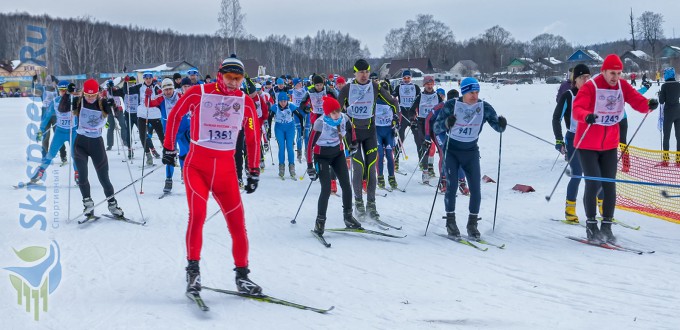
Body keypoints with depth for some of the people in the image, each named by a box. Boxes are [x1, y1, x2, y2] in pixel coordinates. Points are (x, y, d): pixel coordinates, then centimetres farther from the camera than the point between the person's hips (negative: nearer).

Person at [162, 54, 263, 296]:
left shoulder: (245, 102, 4)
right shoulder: (198, 93, -4)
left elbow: (252, 137, 12)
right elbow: (175, 116, 9)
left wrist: (254, 172, 13)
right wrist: (169, 148, 14)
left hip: (226, 168, 3)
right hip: (197, 164, -3)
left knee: (237, 222, 0)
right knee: (197, 215, -19)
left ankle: (242, 275, 13)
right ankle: (193, 269, -5)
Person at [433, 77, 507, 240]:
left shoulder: (484, 107, -9)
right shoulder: (451, 105, -15)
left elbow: (497, 127, -5)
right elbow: (436, 129, -14)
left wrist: (501, 125, -29)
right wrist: (446, 123, -36)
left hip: (471, 152, 2)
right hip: (452, 151, -2)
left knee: (476, 189, -4)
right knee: (451, 186, -10)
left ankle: (472, 224, 10)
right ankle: (450, 222, 5)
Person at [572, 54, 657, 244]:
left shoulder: (622, 86, 0)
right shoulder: (590, 87, -15)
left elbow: (637, 101, -11)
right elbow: (577, 109, -26)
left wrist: (649, 105, -33)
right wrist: (587, 116, -48)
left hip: (610, 145, 4)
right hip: (587, 145, -4)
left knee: (609, 186, 3)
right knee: (593, 184, -9)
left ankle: (606, 226, 15)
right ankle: (591, 225, 7)